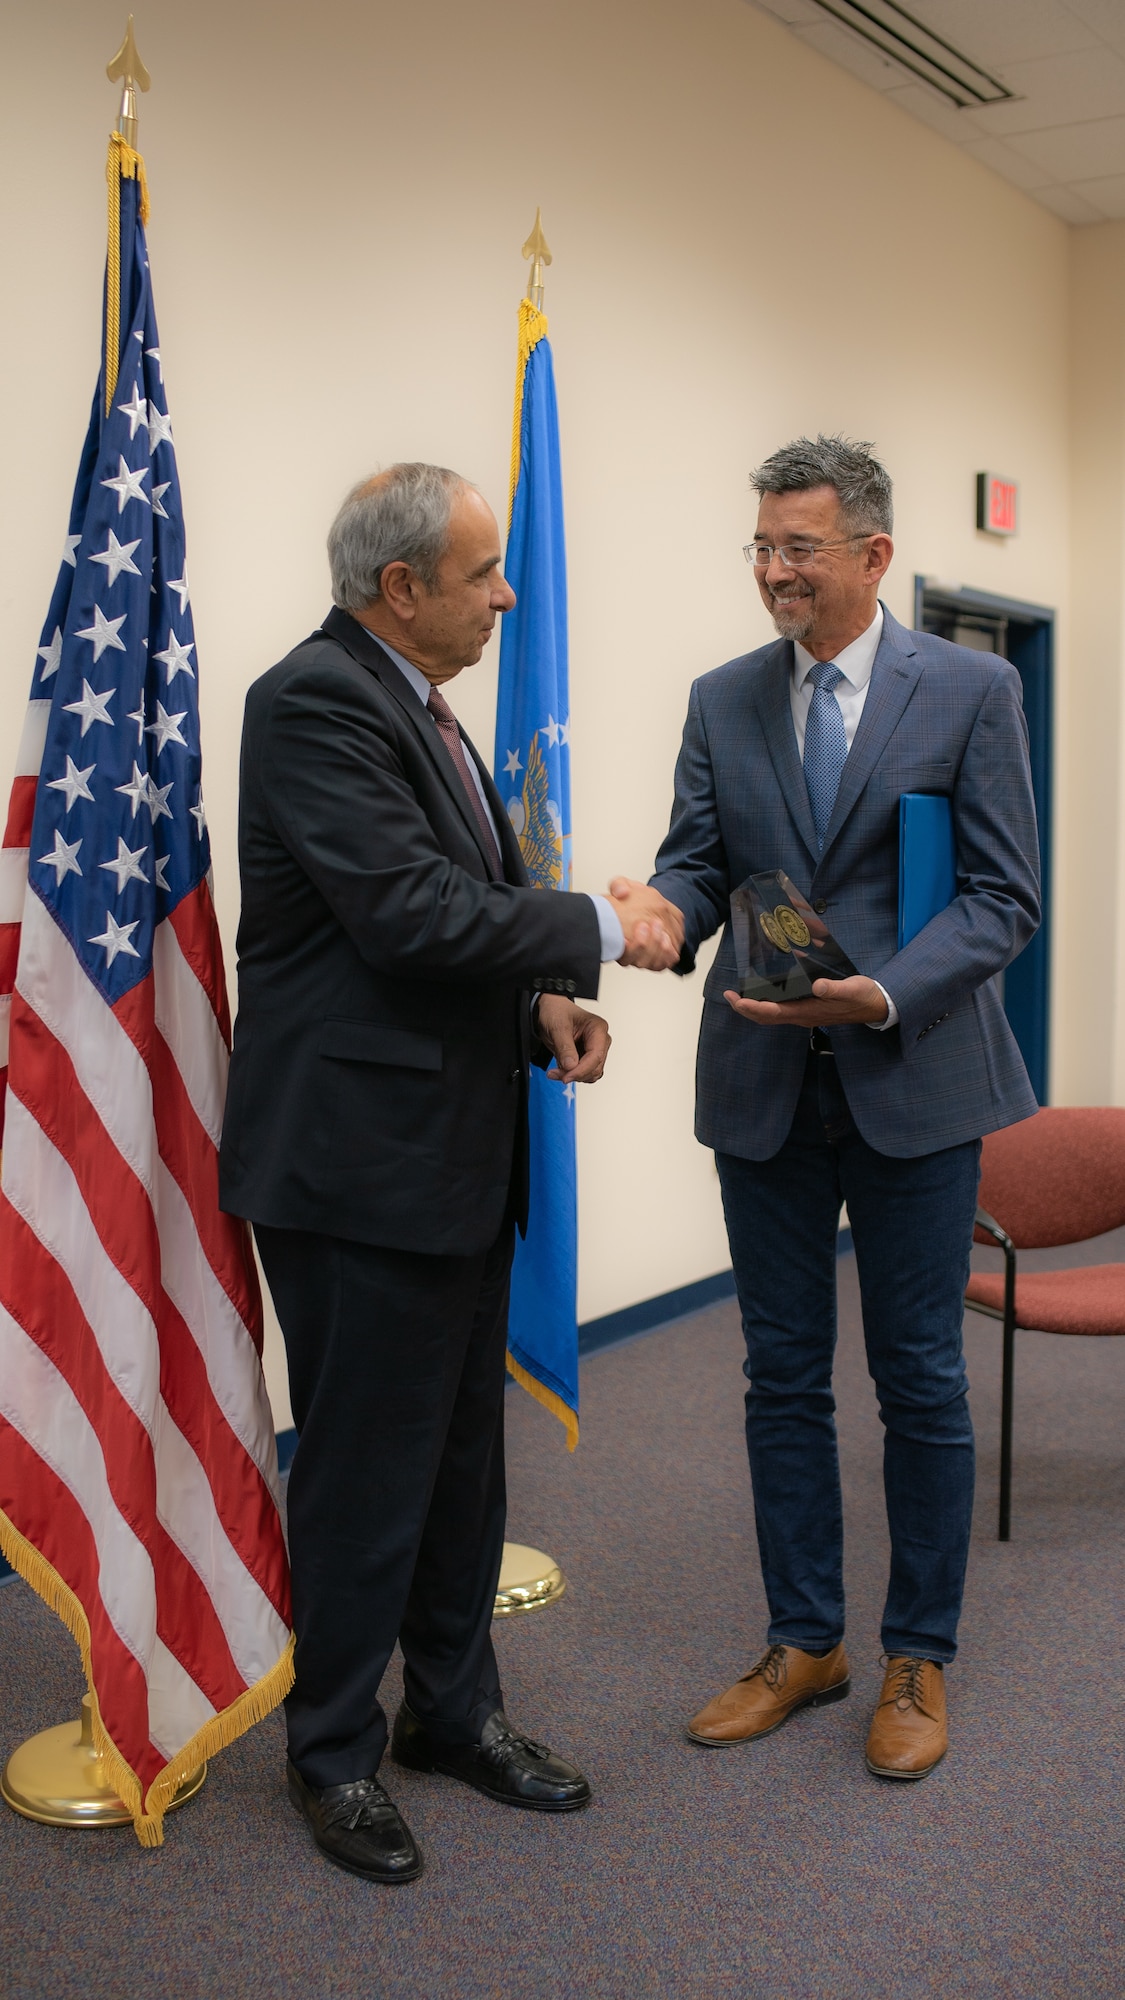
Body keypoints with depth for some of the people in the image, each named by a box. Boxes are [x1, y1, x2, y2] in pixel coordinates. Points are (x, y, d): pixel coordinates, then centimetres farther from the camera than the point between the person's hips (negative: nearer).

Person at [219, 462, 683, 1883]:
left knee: (463, 1449, 18)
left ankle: (454, 1707, 34)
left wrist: (544, 1003, 1)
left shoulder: (414, 704, 15)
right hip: (359, 1156, -10)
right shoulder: (315, 700, -16)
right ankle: (334, 1751, 22)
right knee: (365, 1465, 3)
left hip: (458, 1151, 10)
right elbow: (411, 912, -24)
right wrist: (601, 929, -14)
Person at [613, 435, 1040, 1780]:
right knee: (783, 1376, 11)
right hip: (765, 1088, 3)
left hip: (913, 1081, -3)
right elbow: (697, 866, 2)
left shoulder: (971, 691, -3)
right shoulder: (722, 701, 7)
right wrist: (655, 913, -23)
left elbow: (1003, 895, -6)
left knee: (919, 1379, 6)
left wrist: (884, 995, -22)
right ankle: (804, 1644, 27)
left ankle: (919, 1659, 23)